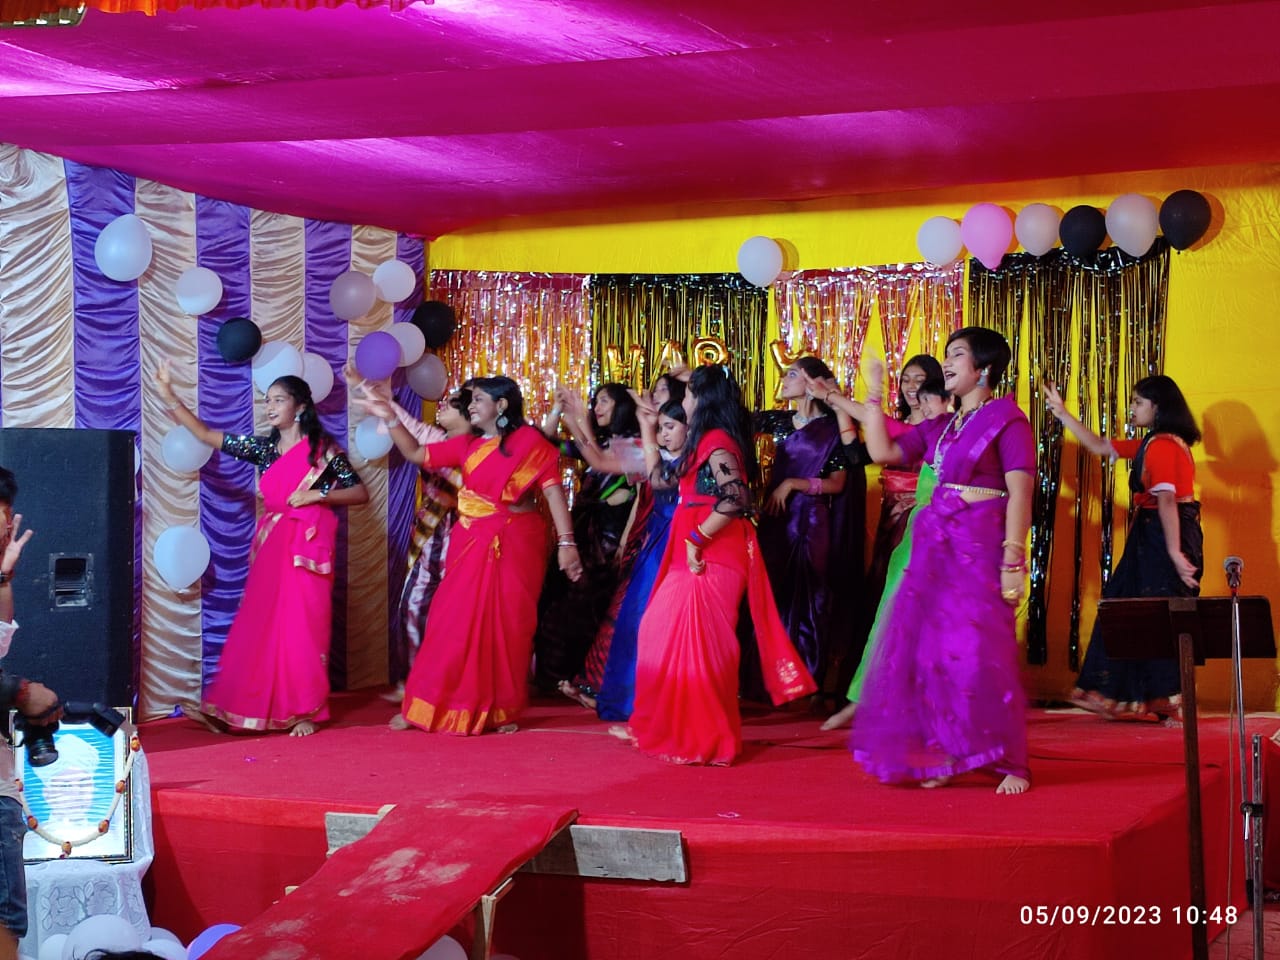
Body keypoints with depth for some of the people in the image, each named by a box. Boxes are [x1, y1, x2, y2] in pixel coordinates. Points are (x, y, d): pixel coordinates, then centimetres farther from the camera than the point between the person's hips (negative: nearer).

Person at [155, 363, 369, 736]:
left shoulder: (323, 449, -3)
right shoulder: (264, 448, 10)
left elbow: (361, 493, -2)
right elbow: (207, 435, 8)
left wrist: (317, 495, -14)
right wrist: (168, 396, 3)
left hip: (307, 546, -5)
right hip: (271, 546, 5)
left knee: (302, 628, -2)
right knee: (261, 627, 3)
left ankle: (305, 711, 6)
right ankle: (256, 707, 8)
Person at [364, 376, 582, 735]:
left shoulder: (530, 441, -5)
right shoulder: (467, 446, 10)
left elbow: (553, 490, -9)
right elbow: (417, 454, 14)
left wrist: (566, 542, -16)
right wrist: (391, 419, 2)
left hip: (516, 545, -4)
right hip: (472, 544, 4)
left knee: (508, 627, 3)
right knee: (455, 623, 4)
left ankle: (502, 710, 13)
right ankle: (427, 704, 11)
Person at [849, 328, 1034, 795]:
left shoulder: (1006, 419, -4)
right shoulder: (938, 427, 17)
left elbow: (1019, 491, -12)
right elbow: (882, 451, 13)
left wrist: (1013, 557, -20)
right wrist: (874, 393, 14)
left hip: (981, 546, -7)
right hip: (934, 546, 7)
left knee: (978, 654, -10)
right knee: (930, 650, 5)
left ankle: (1010, 763, -2)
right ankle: (941, 756, 13)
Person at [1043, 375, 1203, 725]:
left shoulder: (1162, 445, -15)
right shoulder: (1150, 444, 17)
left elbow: (1166, 500, -23)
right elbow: (1100, 447, 24)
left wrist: (1175, 553, -30)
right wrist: (1062, 414, 24)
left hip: (1166, 535, -10)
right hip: (1150, 535, 10)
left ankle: (1171, 703, -5)